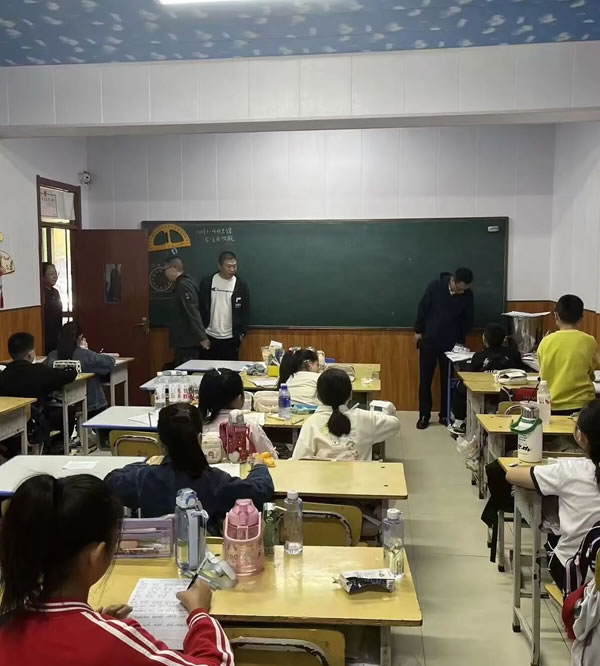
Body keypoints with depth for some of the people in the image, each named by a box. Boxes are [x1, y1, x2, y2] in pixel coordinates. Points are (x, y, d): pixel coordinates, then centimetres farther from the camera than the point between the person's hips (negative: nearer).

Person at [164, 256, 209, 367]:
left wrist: (202, 337, -27)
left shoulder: (183, 285, -15)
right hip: (184, 342, 10)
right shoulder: (182, 284, 17)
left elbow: (193, 312, -22)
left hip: (187, 343, -10)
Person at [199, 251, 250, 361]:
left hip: (231, 338, -1)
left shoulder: (241, 285, 0)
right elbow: (201, 308, 3)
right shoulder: (207, 283, -1)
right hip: (209, 336, 1)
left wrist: (242, 333, -3)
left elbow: (245, 312, 3)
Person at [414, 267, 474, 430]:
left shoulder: (468, 295, -7)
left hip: (451, 343, 1)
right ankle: (424, 415, 12)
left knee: (448, 380, 6)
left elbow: (468, 319, 4)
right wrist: (418, 330, 0)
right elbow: (423, 308, -3)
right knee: (425, 379, 3)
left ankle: (445, 415, 18)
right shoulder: (435, 286, -12)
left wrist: (461, 340, 1)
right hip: (429, 340, -1)